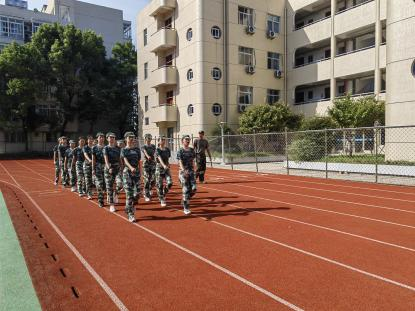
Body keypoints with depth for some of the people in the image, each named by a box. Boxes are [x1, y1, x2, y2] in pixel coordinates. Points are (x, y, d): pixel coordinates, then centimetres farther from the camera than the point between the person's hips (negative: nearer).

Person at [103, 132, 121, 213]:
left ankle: (115, 193, 26)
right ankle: (111, 204, 9)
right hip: (108, 168, -3)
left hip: (117, 167, 3)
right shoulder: (106, 148, -3)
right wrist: (109, 168, -30)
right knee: (109, 187, 0)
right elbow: (106, 159, -15)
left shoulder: (117, 148, 9)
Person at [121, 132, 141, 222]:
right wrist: (131, 168, -32)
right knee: (129, 194, -6)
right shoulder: (124, 150, 3)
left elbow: (139, 162, 14)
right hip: (127, 172, -3)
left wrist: (140, 172, 6)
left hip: (136, 172, 3)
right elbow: (125, 160, -13)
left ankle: (129, 207, 24)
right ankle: (130, 214, 0)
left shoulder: (137, 149, 13)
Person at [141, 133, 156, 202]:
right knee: (147, 180, -7)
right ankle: (147, 196, 2)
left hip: (153, 164, 4)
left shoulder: (153, 146, 11)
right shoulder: (144, 147, -3)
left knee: (153, 180, 3)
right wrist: (148, 156, -43)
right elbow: (145, 152, -23)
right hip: (146, 164, -4)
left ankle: (149, 189, 33)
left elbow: (154, 154, 5)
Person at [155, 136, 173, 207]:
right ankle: (162, 200, 15)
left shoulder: (167, 149, 6)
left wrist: (167, 165, 15)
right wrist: (163, 165, -42)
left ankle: (164, 194, 20)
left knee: (169, 183, -9)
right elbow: (160, 158, -27)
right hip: (159, 168, -4)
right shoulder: (157, 150, -10)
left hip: (167, 168, 4)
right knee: (160, 185, 1)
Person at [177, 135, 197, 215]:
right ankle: (186, 208, 7)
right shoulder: (180, 151, -5)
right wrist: (184, 171, -33)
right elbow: (180, 162, -17)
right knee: (186, 190, -5)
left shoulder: (192, 150, 11)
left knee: (193, 189, -5)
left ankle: (185, 200, 23)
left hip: (191, 171, 5)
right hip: (183, 172, -5)